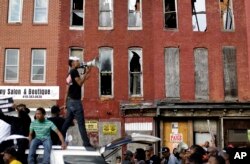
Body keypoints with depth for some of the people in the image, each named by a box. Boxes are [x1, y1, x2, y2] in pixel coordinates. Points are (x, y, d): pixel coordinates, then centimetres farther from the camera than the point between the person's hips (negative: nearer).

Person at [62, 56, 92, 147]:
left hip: (70, 101, 9)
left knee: (67, 122, 12)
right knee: (81, 123, -8)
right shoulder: (74, 71, -9)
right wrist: (86, 73, -12)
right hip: (75, 101, -9)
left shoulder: (70, 73, 18)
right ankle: (86, 143, -6)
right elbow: (80, 83, -16)